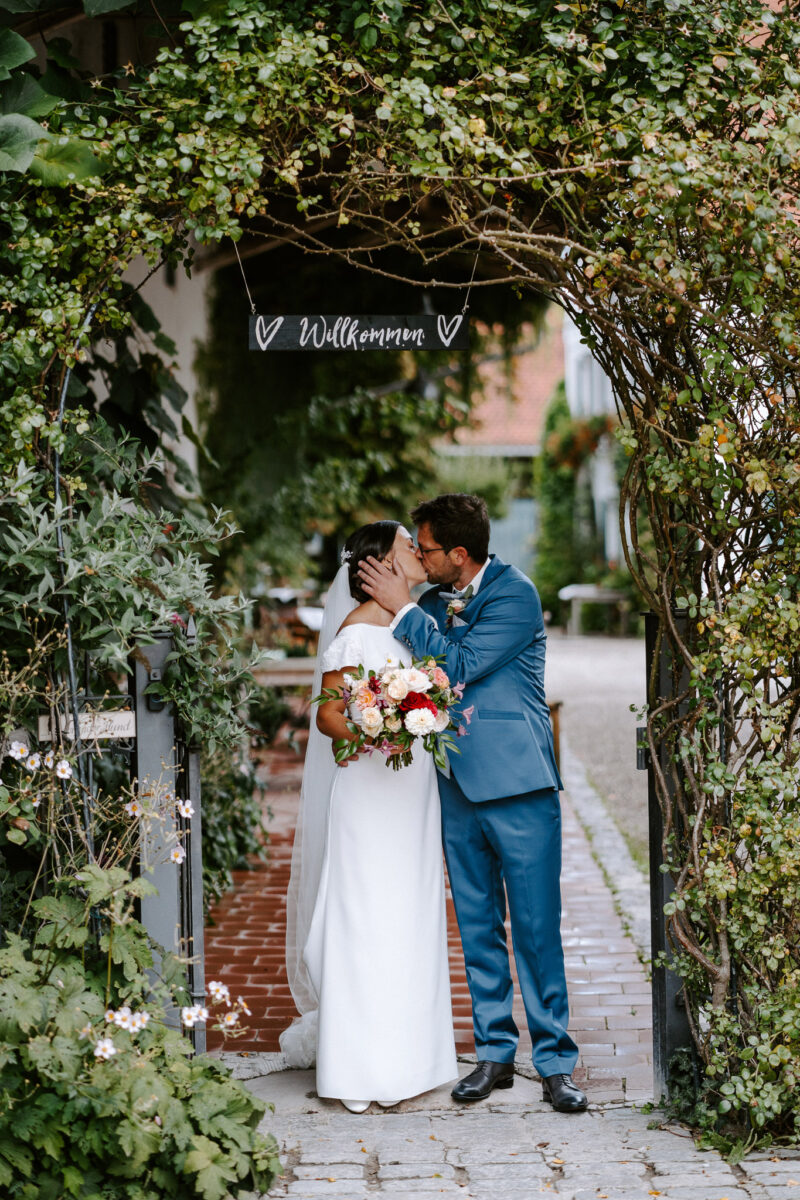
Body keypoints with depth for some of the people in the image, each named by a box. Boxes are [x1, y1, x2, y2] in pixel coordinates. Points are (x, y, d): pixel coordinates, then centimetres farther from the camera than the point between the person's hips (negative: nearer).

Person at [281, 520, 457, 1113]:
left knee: (411, 922, 10)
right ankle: (358, 1068, 0)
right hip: (369, 794, -8)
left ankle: (407, 1057, 17)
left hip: (414, 794, 8)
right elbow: (328, 716, -12)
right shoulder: (356, 632, -10)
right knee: (364, 922, -5)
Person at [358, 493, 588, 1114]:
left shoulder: (516, 594, -9)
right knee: (478, 928, 10)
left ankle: (556, 1061, 5)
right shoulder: (433, 601, 10)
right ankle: (494, 1053, 20)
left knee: (537, 928, -3)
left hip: (519, 786, -6)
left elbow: (458, 666, -17)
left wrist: (404, 608, -12)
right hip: (458, 785, 6)